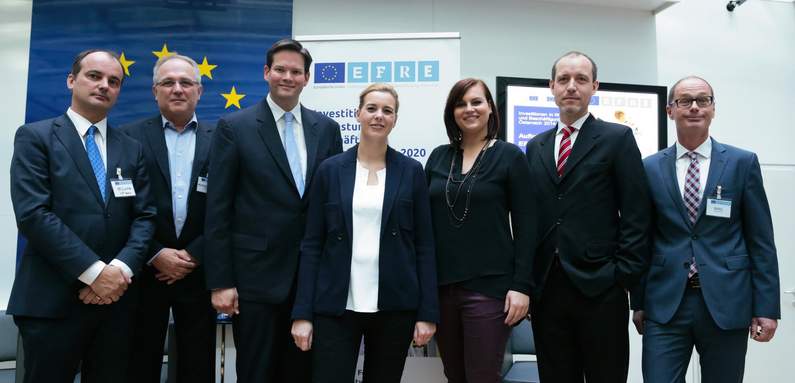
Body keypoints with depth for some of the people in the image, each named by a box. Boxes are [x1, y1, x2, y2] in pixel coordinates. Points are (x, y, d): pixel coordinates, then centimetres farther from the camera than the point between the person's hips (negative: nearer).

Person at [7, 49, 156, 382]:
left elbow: (145, 215, 5)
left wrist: (123, 268, -12)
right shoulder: (35, 136, 0)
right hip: (52, 300, -4)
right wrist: (94, 271, -17)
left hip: (116, 298, 4)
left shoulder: (131, 149, 13)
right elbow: (33, 214, -11)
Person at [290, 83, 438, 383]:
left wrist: (428, 312, -3)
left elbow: (424, 245, 2)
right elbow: (312, 244, 2)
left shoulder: (411, 171, 3)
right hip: (336, 306, 0)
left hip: (394, 307, 1)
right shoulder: (331, 169, 3)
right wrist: (302, 312, -4)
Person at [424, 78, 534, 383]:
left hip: (489, 286, -4)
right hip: (441, 284, 4)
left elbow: (524, 226, -4)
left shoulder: (510, 156, -2)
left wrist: (522, 285, -11)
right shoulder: (438, 156, 9)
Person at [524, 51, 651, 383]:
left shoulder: (617, 138, 1)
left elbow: (636, 214, -3)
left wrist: (625, 275, -10)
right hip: (545, 289, 4)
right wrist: (526, 280, 7)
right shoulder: (535, 147, 14)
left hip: (599, 289, -4)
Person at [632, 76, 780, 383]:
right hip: (665, 303, 0)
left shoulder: (743, 163, 2)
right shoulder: (650, 168, 4)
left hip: (726, 303, 0)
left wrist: (767, 308, -3)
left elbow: (761, 240, 1)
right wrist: (638, 303, 6)